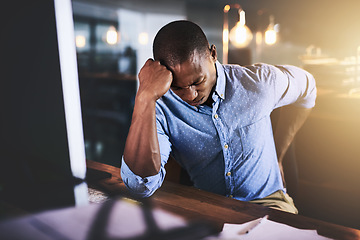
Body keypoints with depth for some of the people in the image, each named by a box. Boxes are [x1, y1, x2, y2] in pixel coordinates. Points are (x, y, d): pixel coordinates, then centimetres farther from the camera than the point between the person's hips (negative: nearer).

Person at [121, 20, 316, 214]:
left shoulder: (258, 81, -11)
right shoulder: (160, 108, -16)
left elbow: (306, 88, 12)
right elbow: (140, 184, -29)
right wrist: (145, 96, -35)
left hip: (265, 201, 2)